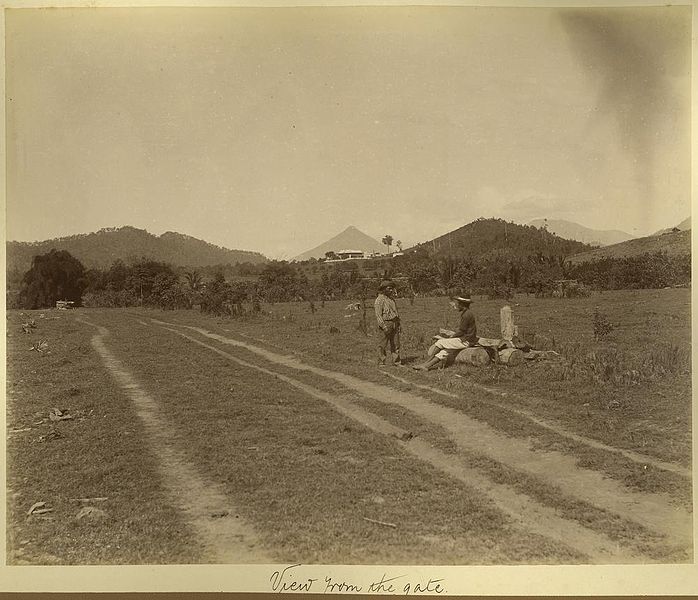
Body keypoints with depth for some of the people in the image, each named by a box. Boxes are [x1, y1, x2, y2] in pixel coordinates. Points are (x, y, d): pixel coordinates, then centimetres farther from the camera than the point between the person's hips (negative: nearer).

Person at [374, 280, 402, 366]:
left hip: (394, 324, 8)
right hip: (386, 323, -8)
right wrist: (384, 326, -22)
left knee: (395, 344, 7)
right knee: (383, 345, -3)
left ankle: (396, 362, 12)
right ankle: (381, 362, 3)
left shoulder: (391, 298, 16)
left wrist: (398, 324, 17)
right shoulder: (379, 300, -10)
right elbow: (378, 315, -16)